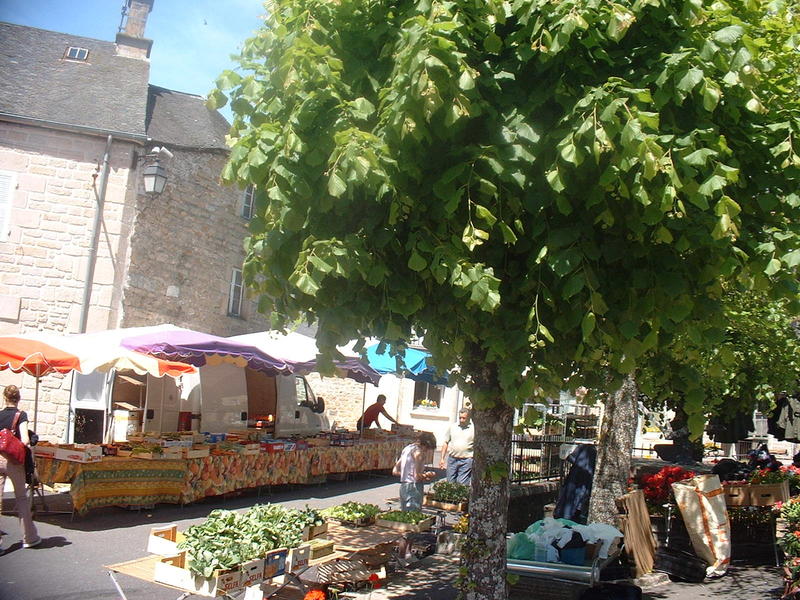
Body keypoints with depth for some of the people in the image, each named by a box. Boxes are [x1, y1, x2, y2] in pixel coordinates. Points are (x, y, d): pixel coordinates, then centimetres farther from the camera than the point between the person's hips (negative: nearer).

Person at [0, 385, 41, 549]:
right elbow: (25, 440, -17)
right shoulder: (21, 415, -6)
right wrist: (29, 447, 3)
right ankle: (29, 538, 16)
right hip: (13, 461, -2)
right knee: (22, 498, 10)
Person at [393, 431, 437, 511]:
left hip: (403, 486, 9)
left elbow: (395, 471, 17)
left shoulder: (407, 449, 13)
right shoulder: (418, 451, -12)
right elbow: (417, 476, -16)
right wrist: (427, 475, 1)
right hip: (413, 488, -9)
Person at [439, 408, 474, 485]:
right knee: (450, 483, 9)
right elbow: (446, 443, 13)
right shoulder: (452, 426, 9)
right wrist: (442, 458, 9)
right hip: (452, 459, 3)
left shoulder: (474, 429, -1)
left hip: (466, 461, -3)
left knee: (462, 485, -6)